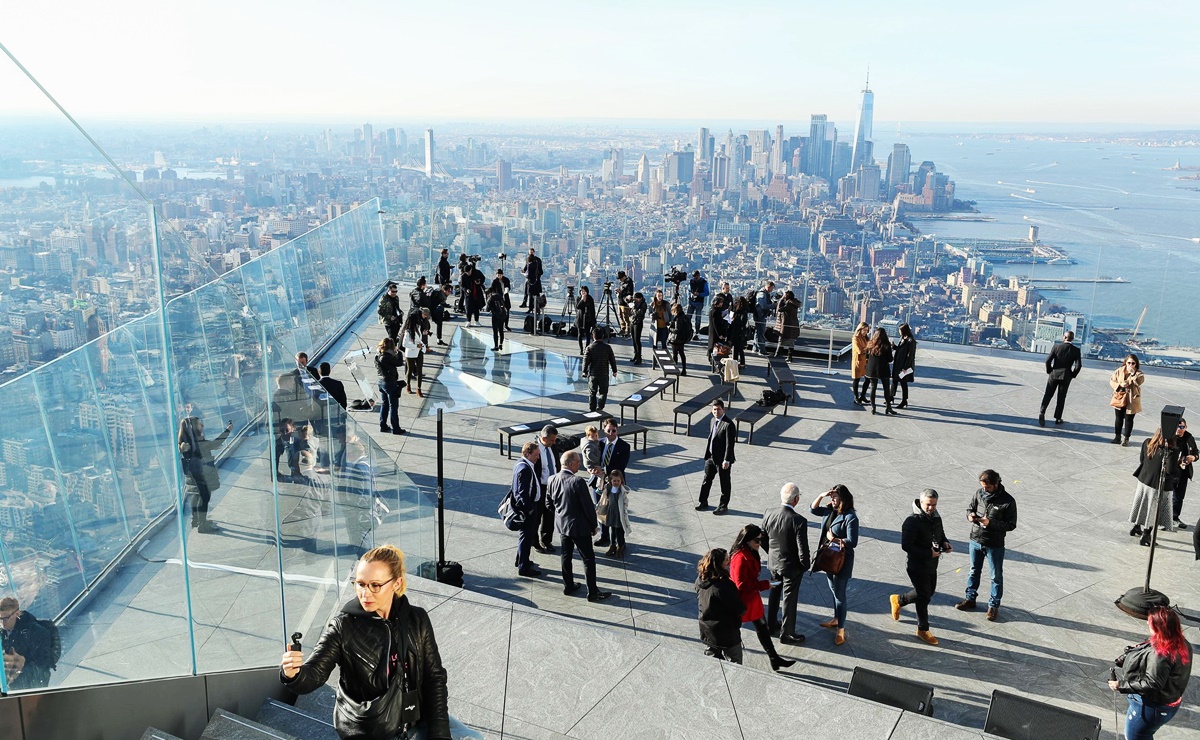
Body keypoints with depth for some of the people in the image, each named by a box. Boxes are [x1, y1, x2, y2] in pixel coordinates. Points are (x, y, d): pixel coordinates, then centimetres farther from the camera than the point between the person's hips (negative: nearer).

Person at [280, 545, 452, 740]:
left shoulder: (417, 620, -5)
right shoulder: (343, 626, -13)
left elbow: (434, 676, 0)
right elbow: (313, 675, -20)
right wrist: (293, 674, -43)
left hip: (414, 724, 3)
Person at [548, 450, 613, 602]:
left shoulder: (552, 480, -6)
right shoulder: (578, 482, -26)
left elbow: (550, 502, 7)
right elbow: (588, 506, -19)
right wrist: (594, 525, -5)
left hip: (561, 525, 7)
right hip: (579, 527, -6)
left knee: (566, 556, 21)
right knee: (588, 559, 6)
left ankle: (568, 586, 33)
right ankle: (592, 593, 13)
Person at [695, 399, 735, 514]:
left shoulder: (728, 424, -20)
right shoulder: (713, 420, 7)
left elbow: (730, 444, -20)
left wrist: (726, 460, -21)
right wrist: (707, 454, 14)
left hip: (722, 459, -8)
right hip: (711, 457, 8)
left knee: (724, 483, 8)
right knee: (707, 480, 16)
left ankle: (723, 506, 21)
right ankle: (703, 503, 28)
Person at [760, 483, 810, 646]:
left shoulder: (768, 514, -14)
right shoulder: (799, 521, -29)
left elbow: (763, 540, -1)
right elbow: (803, 550, -23)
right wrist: (806, 565, -3)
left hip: (773, 563, 5)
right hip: (791, 567, -5)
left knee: (774, 594, 26)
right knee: (789, 600, 13)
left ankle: (771, 625, 44)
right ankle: (787, 634, 29)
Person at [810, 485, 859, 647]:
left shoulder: (850, 518, -23)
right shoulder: (830, 510, -2)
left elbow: (852, 542, -25)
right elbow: (813, 509, 10)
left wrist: (834, 539, -19)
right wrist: (821, 496, -5)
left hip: (842, 561, -8)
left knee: (839, 594, 2)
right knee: (834, 590, 22)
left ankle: (841, 629, 13)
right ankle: (836, 619, 40)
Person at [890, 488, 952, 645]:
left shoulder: (936, 517, 1)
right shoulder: (912, 521, -25)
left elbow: (941, 535, 18)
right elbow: (906, 545, -25)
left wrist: (945, 543, -5)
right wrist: (928, 553, -27)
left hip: (932, 565, 8)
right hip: (917, 566, -8)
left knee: (929, 592, 22)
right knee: (924, 597, 4)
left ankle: (898, 600, 43)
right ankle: (923, 629, 22)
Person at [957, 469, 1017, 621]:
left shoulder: (1008, 501, -19)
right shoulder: (979, 493, -7)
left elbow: (1011, 525, -15)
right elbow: (970, 508, 8)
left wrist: (990, 523, -27)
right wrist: (970, 515, -15)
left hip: (995, 545, -4)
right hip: (975, 540, 4)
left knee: (996, 576, 13)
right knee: (974, 571, 20)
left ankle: (994, 605, 29)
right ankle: (970, 599, 37)